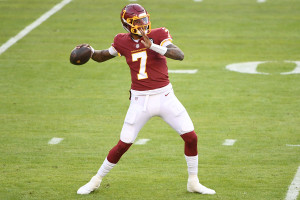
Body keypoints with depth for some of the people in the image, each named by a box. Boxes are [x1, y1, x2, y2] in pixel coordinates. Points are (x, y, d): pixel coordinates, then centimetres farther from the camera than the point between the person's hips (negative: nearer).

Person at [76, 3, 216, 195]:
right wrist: (90, 51, -7)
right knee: (123, 145, 0)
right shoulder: (123, 41, -2)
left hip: (165, 97, 0)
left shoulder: (158, 35, -8)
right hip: (140, 101, 0)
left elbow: (179, 55, -23)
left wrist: (153, 46, -33)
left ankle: (193, 182, 14)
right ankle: (96, 181, 18)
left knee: (191, 137, -4)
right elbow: (102, 57, 15)